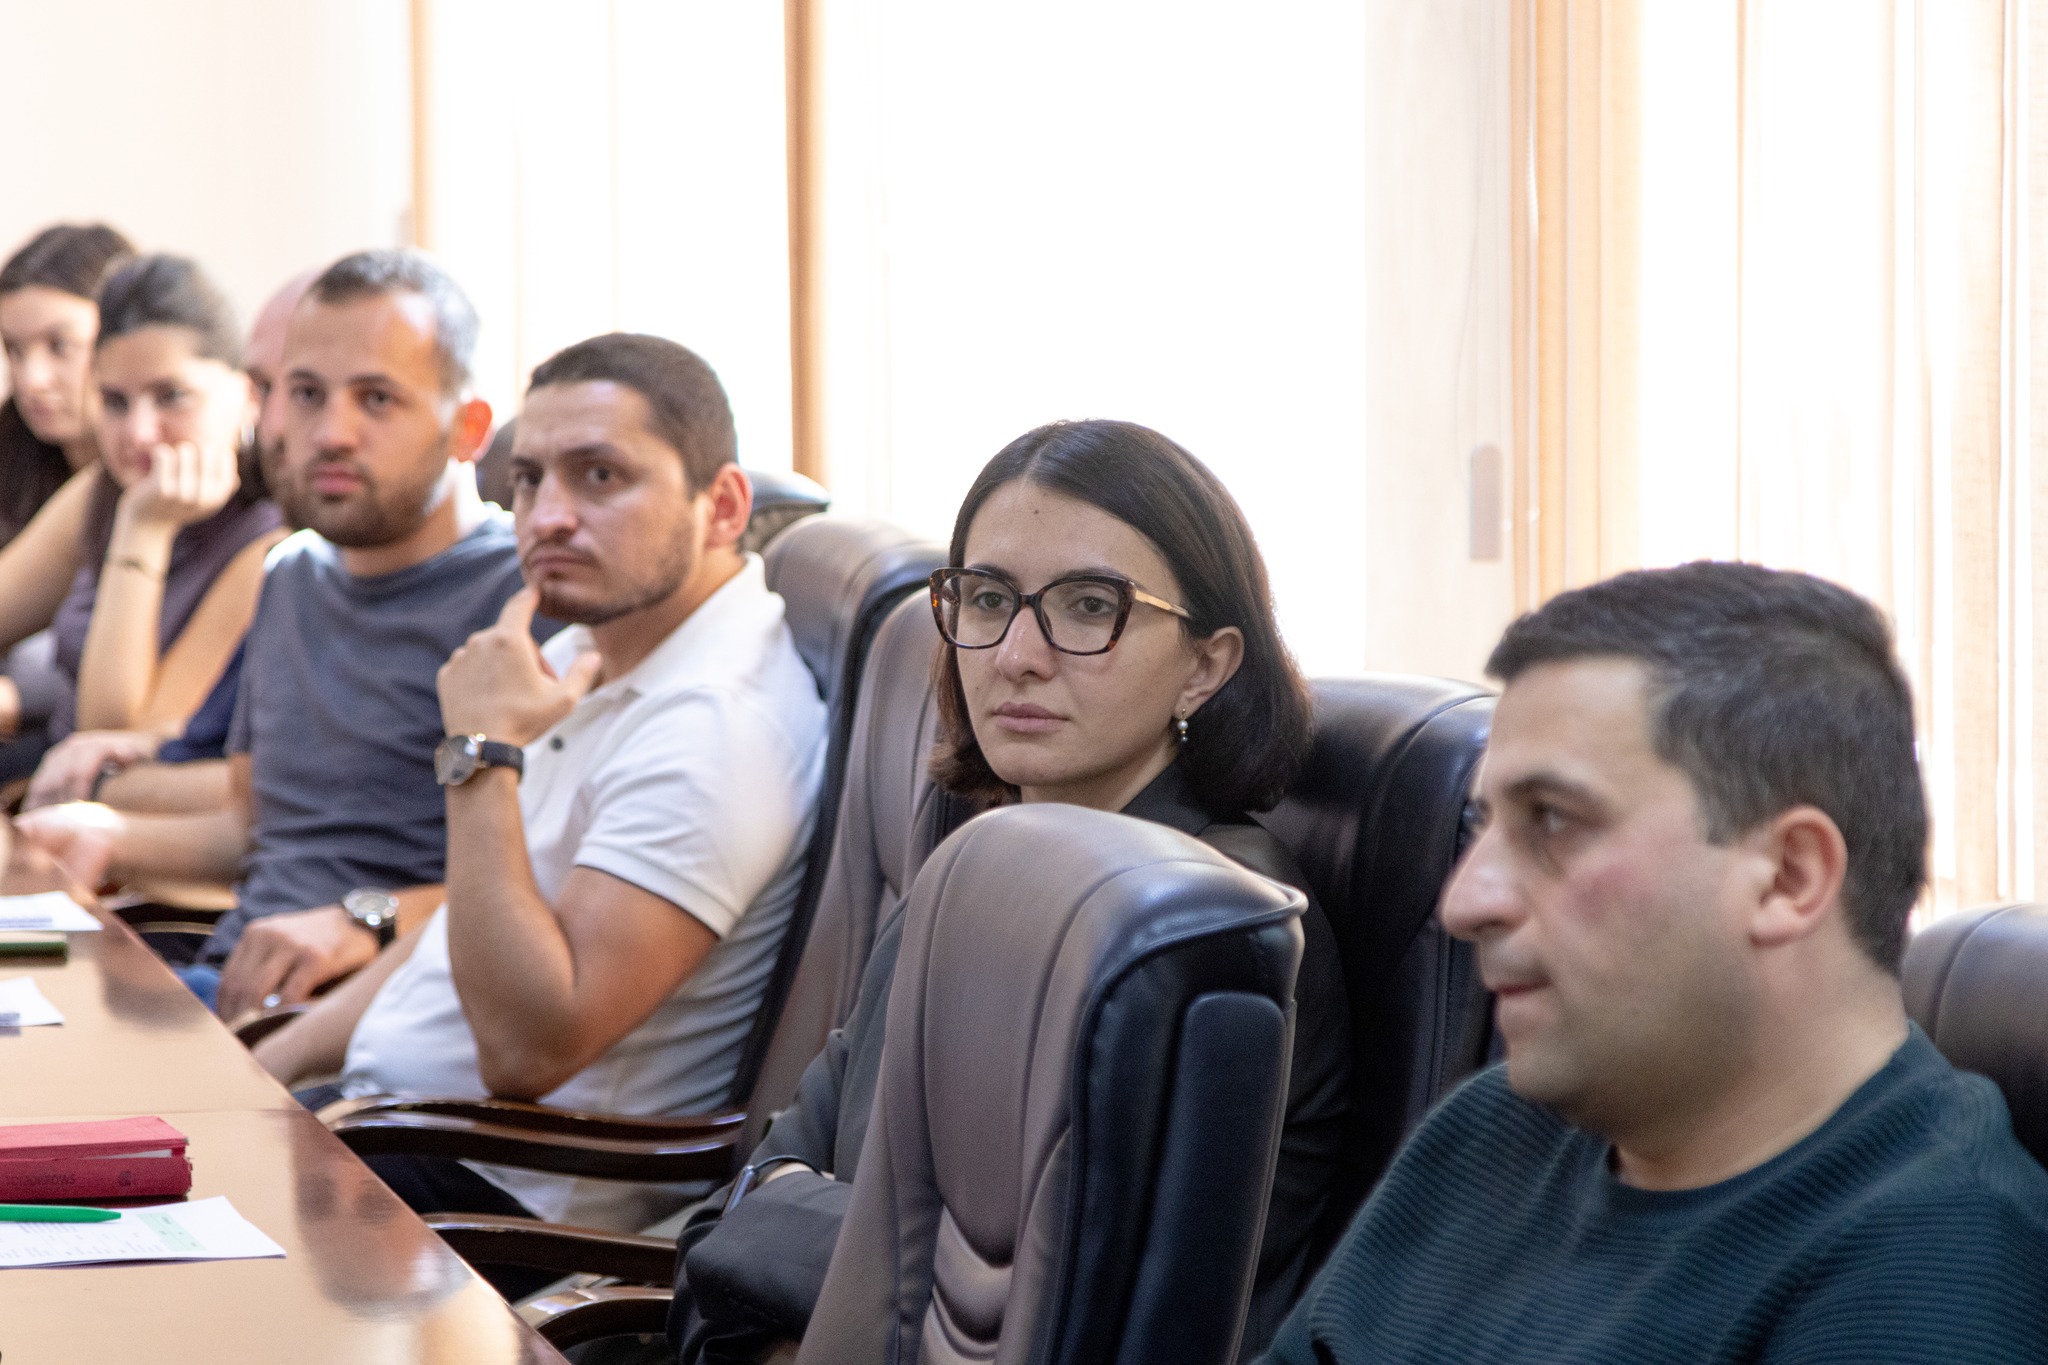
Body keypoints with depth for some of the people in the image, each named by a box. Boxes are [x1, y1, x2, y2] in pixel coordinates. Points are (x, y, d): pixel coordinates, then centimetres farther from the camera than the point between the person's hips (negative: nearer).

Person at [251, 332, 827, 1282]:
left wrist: (482, 754, -26)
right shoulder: (592, 653, 10)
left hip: (498, 1193, -10)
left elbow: (528, 1046, -29)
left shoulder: (715, 725, -23)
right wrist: (264, 1068, 12)